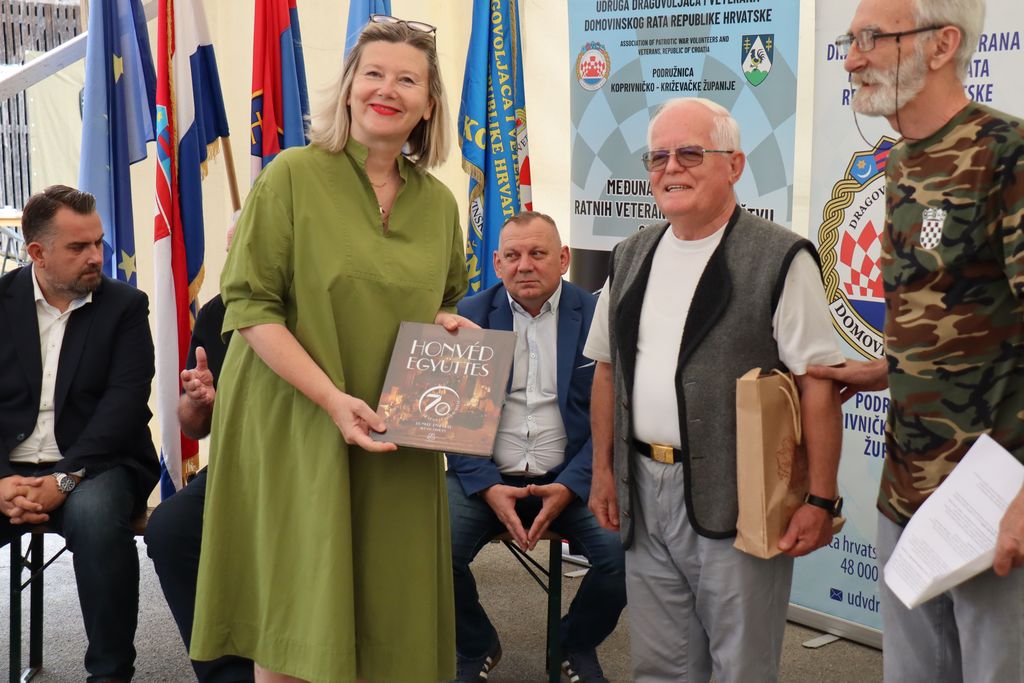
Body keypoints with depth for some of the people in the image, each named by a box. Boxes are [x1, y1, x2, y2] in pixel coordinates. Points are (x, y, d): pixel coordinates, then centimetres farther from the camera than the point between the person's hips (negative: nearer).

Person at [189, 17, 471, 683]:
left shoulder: (439, 202, 8)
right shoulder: (294, 176, -8)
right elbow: (249, 305, -11)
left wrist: (449, 323, -2)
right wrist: (332, 398, -21)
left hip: (397, 439, 5)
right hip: (296, 428, -4)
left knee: (388, 602, 9)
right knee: (296, 612, 2)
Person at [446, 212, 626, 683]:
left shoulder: (598, 316, 2)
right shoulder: (469, 316, 5)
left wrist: (569, 486, -15)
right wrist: (488, 487, -13)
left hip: (570, 479, 0)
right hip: (487, 478, 1)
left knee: (624, 552, -24)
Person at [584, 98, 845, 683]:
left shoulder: (779, 258, -9)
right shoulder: (633, 256, 11)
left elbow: (818, 384, -12)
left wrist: (821, 500, -15)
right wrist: (603, 469, 13)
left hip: (734, 502, -5)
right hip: (643, 491, 6)